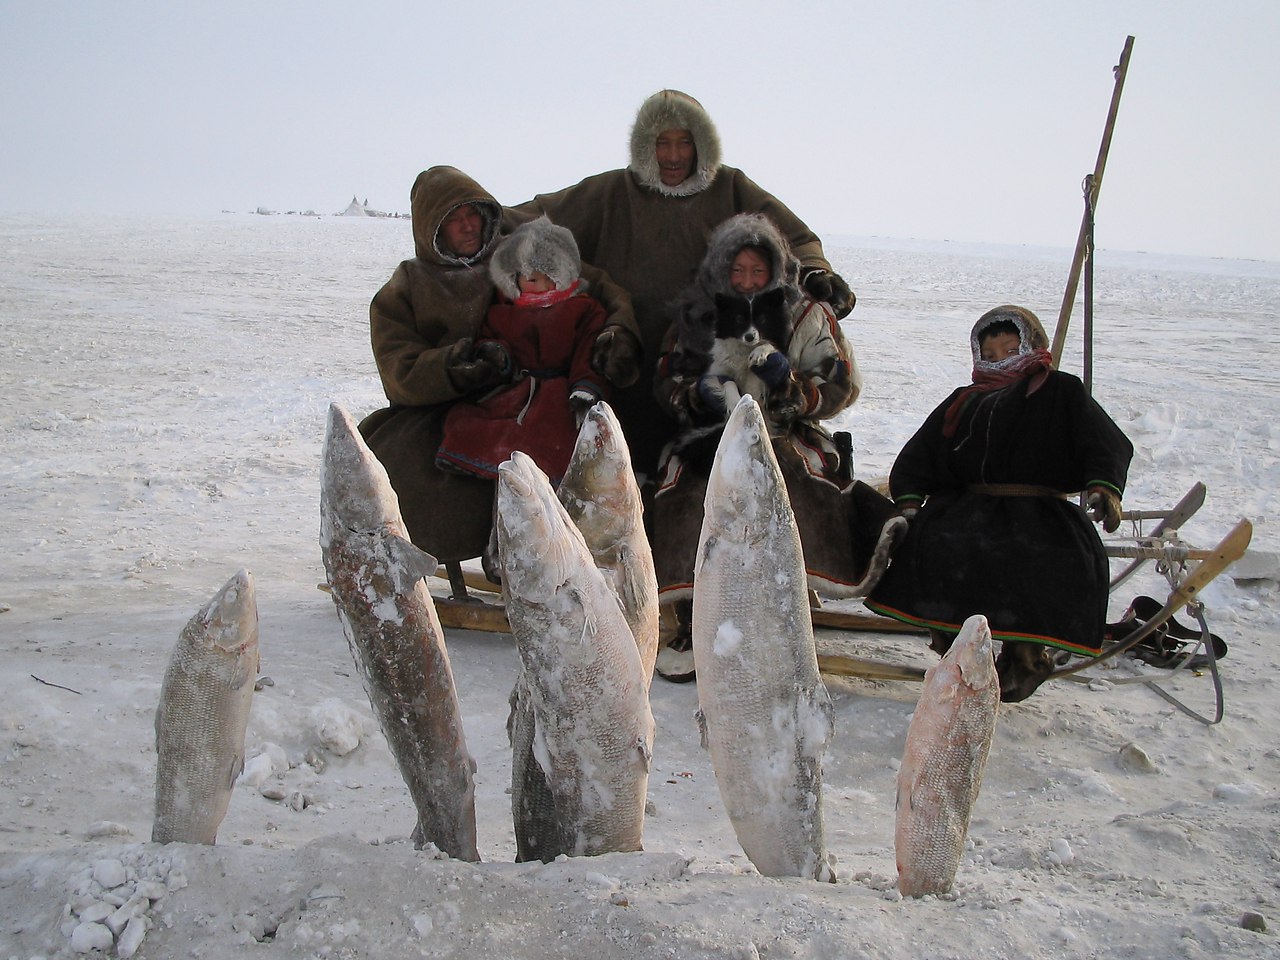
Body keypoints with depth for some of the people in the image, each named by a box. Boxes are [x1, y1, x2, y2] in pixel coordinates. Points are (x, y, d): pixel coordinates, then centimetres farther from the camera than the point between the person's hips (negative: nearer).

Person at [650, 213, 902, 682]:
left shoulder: (807, 315, 10)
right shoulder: (695, 314, 14)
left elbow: (842, 387, 4)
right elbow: (666, 385, 13)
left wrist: (790, 381, -15)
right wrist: (700, 393, -10)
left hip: (786, 433, -1)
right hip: (709, 433, 1)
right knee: (685, 486, -32)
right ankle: (694, 622, -27)